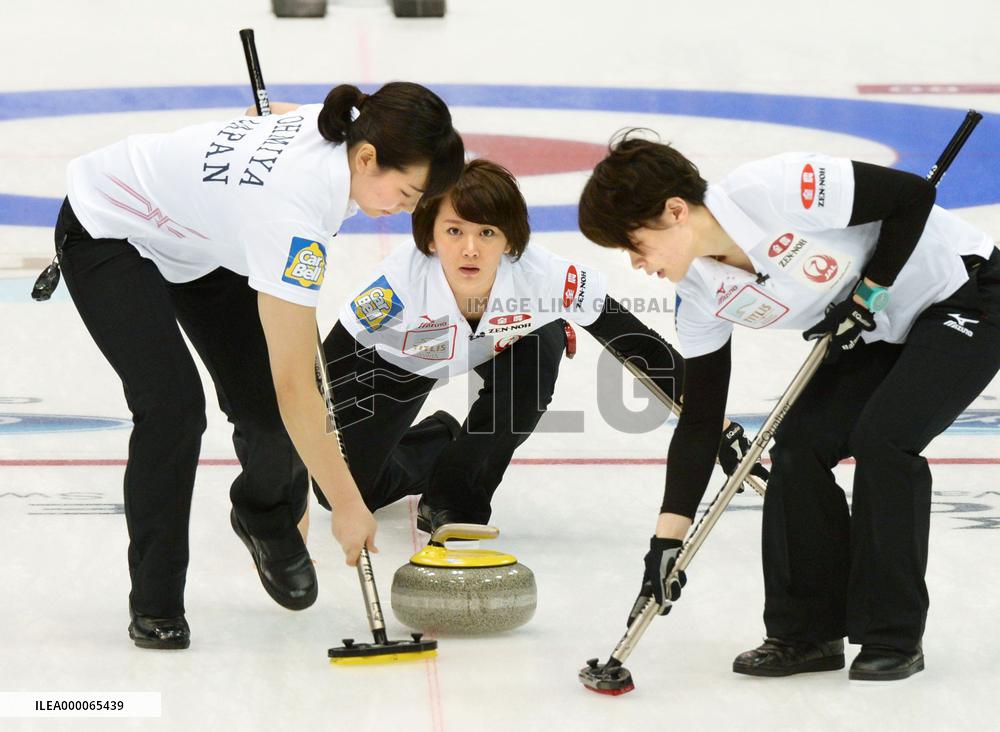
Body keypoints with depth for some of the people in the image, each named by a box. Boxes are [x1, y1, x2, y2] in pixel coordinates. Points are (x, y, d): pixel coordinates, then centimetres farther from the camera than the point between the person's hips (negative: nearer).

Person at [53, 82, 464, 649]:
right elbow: (295, 387, -36)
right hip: (108, 233, -7)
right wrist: (348, 505, -32)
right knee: (173, 406, -23)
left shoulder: (346, 126, -19)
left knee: (266, 408, -3)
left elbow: (281, 112, 9)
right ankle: (155, 603, -5)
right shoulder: (294, 210, -40)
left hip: (196, 235, 7)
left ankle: (267, 519, 31)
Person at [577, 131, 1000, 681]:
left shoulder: (774, 190, -32)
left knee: (881, 439, -21)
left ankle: (893, 637, -8)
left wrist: (867, 296, -21)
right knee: (798, 444, -6)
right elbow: (700, 418, -4)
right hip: (878, 330, 8)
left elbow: (913, 196, -24)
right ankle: (807, 631, 6)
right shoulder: (701, 293, -8)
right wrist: (668, 537, -9)